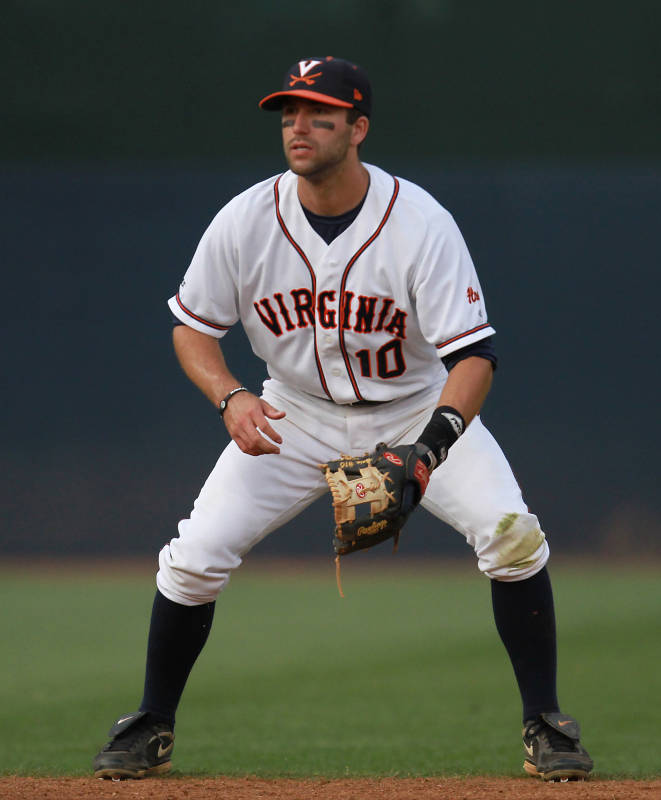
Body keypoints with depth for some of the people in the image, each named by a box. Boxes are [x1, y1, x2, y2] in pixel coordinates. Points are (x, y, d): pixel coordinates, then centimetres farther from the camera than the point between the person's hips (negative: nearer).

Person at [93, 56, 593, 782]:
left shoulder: (421, 224, -25)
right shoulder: (244, 222, -17)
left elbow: (473, 355, -27)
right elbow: (191, 327, -3)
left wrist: (428, 449, -43)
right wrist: (230, 398, -24)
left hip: (418, 410, -2)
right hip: (296, 416, 2)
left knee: (511, 533, -22)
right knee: (194, 556, -11)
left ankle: (543, 725, -6)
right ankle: (151, 730, 10)